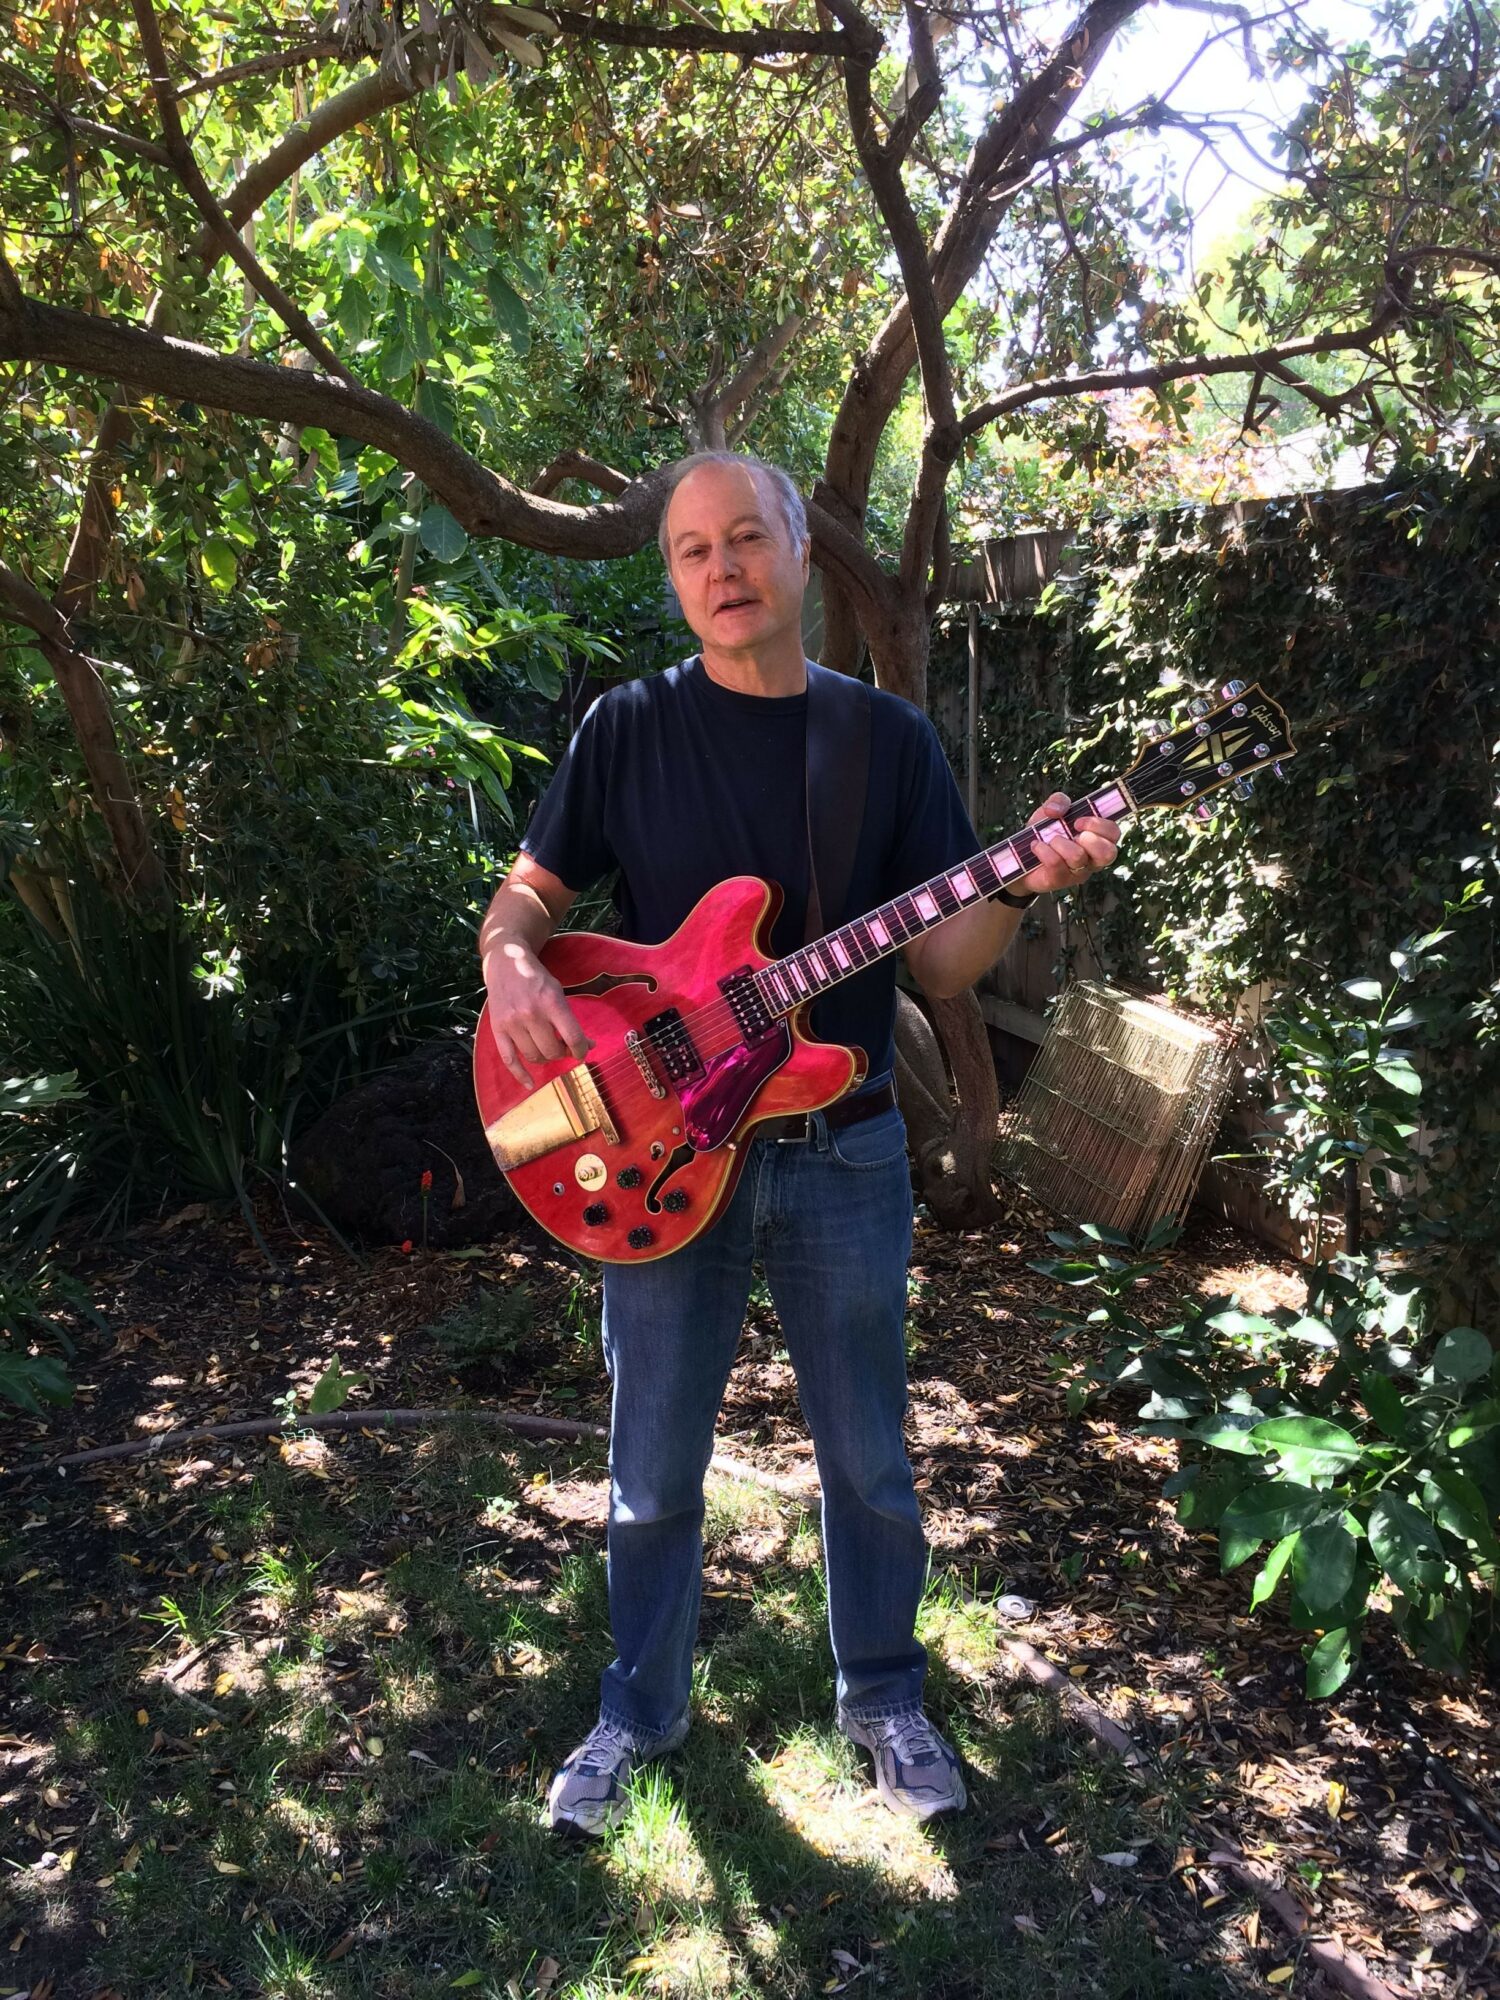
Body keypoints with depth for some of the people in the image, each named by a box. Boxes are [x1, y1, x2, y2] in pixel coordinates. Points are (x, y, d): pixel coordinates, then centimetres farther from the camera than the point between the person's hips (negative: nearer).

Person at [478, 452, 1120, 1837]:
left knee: (869, 1460, 15)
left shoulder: (889, 737, 1)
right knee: (654, 1475, 13)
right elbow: (527, 897, 3)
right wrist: (512, 965, -20)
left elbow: (943, 964, -1)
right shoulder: (629, 729, -1)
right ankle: (641, 1711, 37)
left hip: (843, 1157, 1)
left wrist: (1023, 888, -20)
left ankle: (884, 1698, 39)